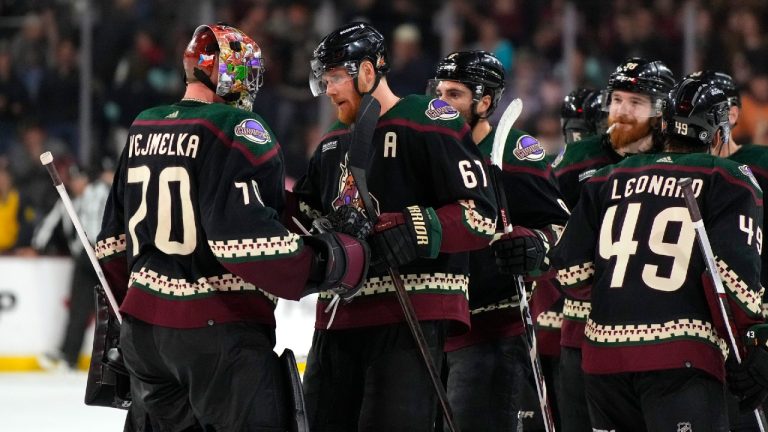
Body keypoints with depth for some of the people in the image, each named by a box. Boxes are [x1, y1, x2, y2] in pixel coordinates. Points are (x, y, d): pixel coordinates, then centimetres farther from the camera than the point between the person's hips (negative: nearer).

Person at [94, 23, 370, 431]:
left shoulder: (142, 130, 13)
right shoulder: (237, 129, -12)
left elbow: (114, 237, 19)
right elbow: (244, 235, -22)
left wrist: (121, 301, 31)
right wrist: (331, 263, -15)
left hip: (143, 321, 8)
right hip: (217, 332, -8)